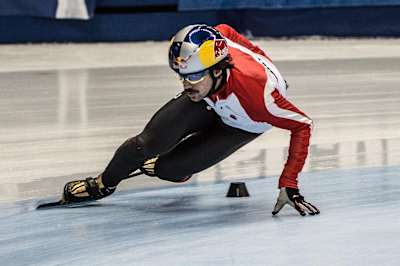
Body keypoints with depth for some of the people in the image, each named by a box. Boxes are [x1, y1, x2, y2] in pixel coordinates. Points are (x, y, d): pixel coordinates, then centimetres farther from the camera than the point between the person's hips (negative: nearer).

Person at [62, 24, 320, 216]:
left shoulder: (257, 91, -48)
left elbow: (303, 126, -38)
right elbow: (224, 31, -10)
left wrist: (288, 184, -41)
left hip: (241, 125, -3)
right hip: (210, 101, 3)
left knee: (168, 169, -11)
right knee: (149, 141, -12)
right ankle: (103, 184, 15)